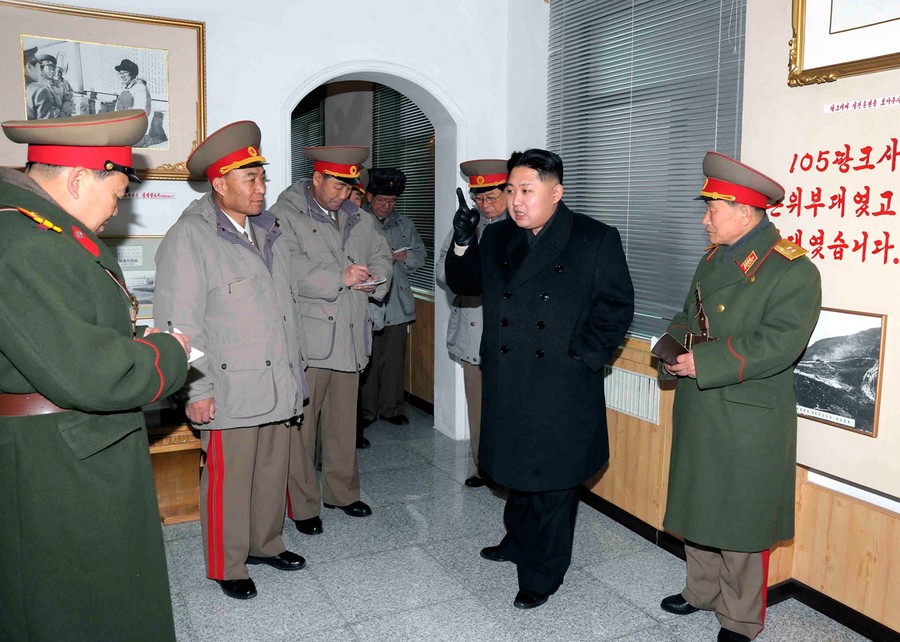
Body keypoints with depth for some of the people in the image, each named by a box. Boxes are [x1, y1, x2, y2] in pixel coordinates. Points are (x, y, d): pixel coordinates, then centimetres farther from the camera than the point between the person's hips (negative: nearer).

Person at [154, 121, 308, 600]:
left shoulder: (267, 232, 14)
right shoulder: (189, 238, -10)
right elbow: (181, 322, -13)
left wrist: (294, 372, 18)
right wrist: (197, 390, -16)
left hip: (277, 384, 7)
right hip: (229, 392, -7)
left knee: (273, 470, 16)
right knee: (228, 479, 5)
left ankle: (265, 543, 36)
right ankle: (227, 566, 23)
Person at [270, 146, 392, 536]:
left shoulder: (359, 220, 17)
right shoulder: (285, 215, -4)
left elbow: (381, 256, 21)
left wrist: (372, 280, -1)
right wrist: (340, 277, -20)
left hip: (349, 338, 6)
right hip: (307, 339, -6)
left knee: (344, 420, 15)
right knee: (301, 424, 0)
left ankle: (342, 492, 30)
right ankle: (303, 506, 13)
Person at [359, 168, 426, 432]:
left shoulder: (405, 224, 14)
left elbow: (420, 256, 14)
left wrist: (402, 256, -5)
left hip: (397, 302, 4)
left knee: (394, 359, 9)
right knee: (367, 360, 1)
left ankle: (392, 408, 22)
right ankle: (366, 411, 14)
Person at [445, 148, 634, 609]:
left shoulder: (596, 239, -6)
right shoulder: (497, 238, 7)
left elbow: (617, 306, -5)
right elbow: (464, 285, 11)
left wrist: (581, 358, -11)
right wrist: (463, 244, -8)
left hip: (562, 390, -4)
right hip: (507, 385, 5)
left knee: (553, 482, 9)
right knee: (517, 471, 21)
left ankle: (542, 575, 27)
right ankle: (517, 542, 46)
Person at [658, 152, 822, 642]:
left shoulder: (793, 270, -14)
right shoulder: (713, 259, 11)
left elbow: (779, 344, -24)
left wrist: (702, 362, -25)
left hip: (748, 422, -7)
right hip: (697, 414, 8)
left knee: (740, 523, 5)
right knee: (697, 508, 19)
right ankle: (701, 592, 38)